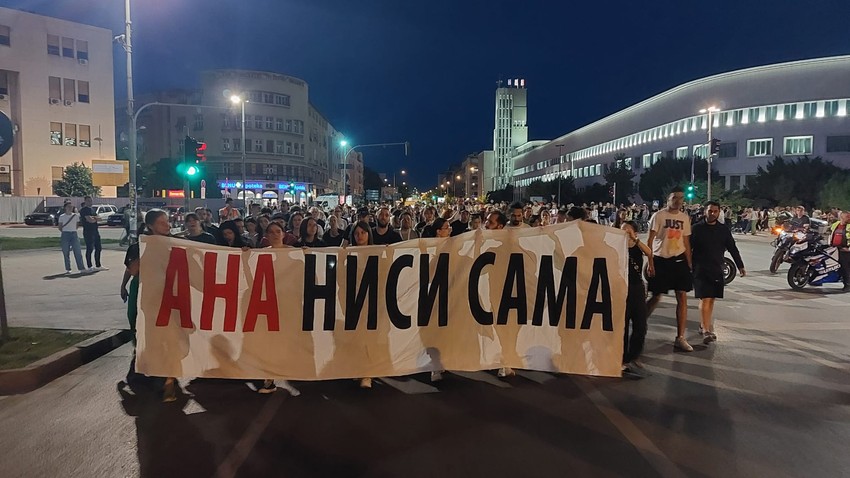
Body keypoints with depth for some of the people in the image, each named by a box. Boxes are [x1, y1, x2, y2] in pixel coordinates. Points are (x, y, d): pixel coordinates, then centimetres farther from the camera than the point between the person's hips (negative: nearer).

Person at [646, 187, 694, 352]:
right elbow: (650, 240, -8)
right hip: (660, 260, -4)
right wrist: (650, 262, -15)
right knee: (656, 297, 2)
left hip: (679, 260, 4)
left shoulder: (685, 218, 9)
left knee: (682, 297, -2)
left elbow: (686, 242, 13)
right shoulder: (659, 216, -5)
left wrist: (689, 263, 9)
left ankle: (680, 338, 3)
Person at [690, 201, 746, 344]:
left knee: (711, 299, 10)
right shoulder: (697, 228, -3)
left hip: (717, 270, 4)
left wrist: (740, 266, 10)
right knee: (705, 299, -11)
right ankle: (706, 331, -13)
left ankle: (703, 324, 26)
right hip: (701, 269, -4)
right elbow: (688, 248, -2)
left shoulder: (724, 230, 7)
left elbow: (733, 248, 12)